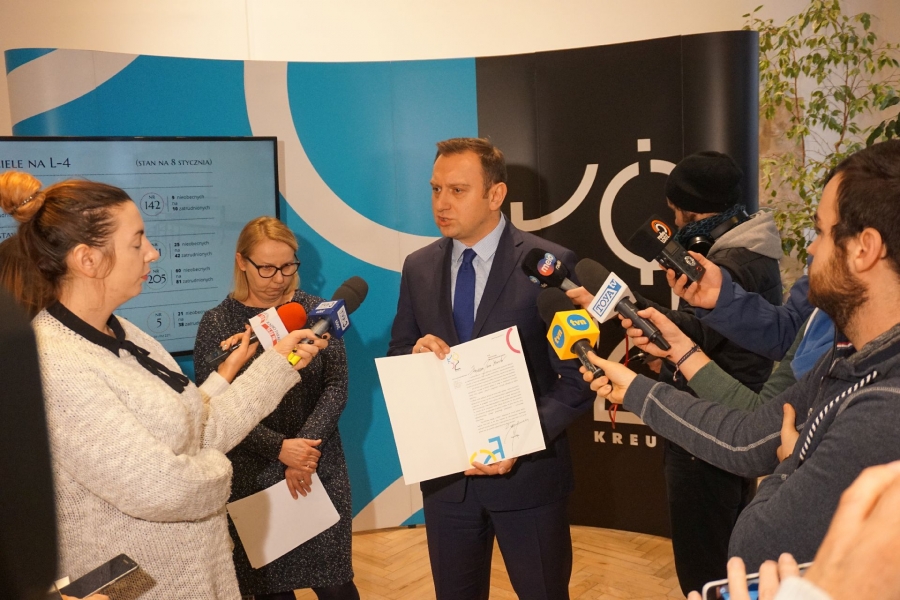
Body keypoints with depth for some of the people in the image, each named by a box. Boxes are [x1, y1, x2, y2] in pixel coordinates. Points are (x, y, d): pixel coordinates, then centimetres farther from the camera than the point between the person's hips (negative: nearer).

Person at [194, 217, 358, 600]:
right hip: (252, 478, -1)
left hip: (320, 471, 1)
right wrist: (280, 449, -19)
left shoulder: (316, 312, 2)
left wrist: (306, 446, -16)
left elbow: (336, 388, -2)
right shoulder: (217, 324, -3)